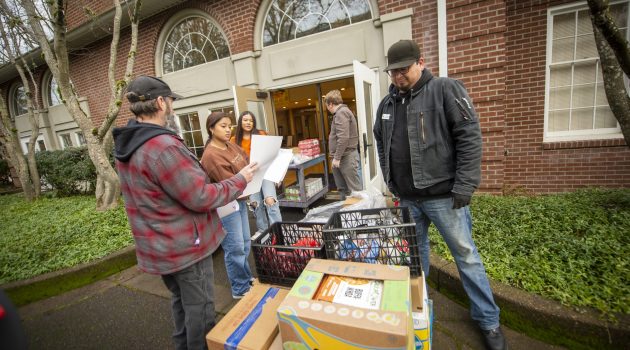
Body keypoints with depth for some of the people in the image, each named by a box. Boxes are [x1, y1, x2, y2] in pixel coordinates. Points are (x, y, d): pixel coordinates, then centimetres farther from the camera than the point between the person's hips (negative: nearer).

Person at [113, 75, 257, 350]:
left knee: (181, 304, 27)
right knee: (200, 309, 12)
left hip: (160, 245, 9)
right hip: (185, 246, -9)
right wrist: (240, 180, -13)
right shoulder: (164, 146, -28)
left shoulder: (125, 147, 4)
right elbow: (201, 198, -25)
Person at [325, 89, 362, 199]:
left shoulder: (341, 112, -13)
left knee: (355, 188, -3)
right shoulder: (341, 112, 19)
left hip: (346, 157, -10)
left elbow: (343, 138, -23)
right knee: (343, 189, 16)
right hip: (342, 157, 10)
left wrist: (337, 157, -19)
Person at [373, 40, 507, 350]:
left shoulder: (446, 90, -6)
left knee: (466, 256, 10)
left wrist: (463, 188, -15)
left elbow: (469, 138, -11)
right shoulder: (386, 104, 9)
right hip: (406, 199, 5)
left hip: (442, 195, -4)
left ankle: (488, 321, 31)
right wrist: (391, 184, 12)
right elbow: (381, 146, 16)